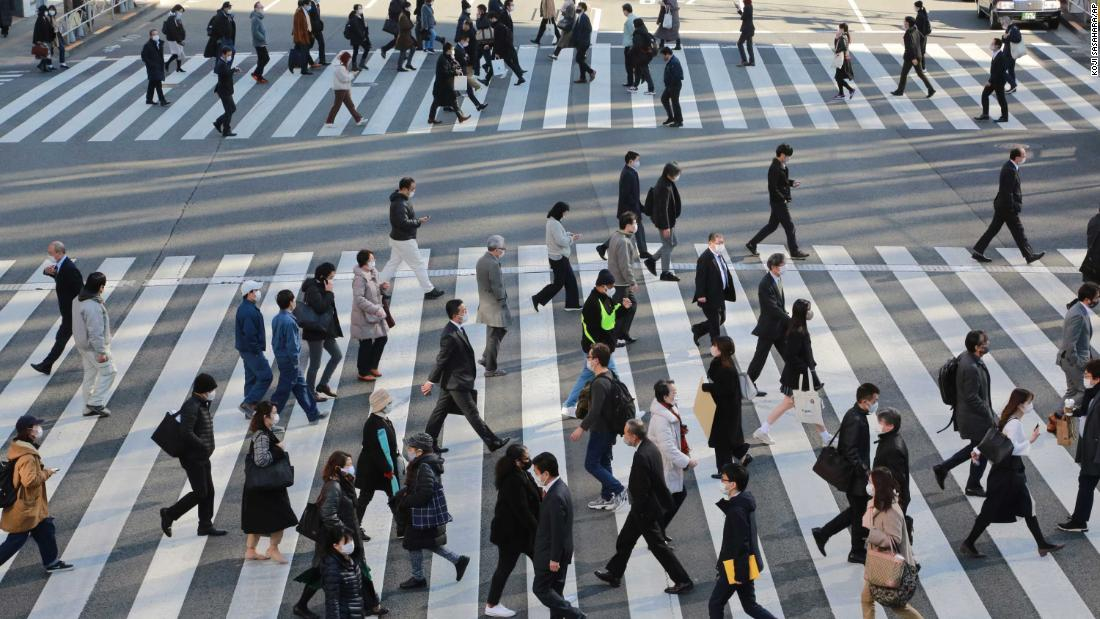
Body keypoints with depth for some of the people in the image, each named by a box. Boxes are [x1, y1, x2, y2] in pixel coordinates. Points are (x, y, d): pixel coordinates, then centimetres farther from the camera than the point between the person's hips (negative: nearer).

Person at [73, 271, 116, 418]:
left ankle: (89, 407, 27)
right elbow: (95, 332, -27)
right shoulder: (93, 307, -30)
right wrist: (101, 352, -20)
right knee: (108, 372, 5)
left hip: (82, 344, 9)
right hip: (94, 346, -9)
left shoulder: (78, 300, 1)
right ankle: (96, 403, 6)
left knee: (90, 375, 18)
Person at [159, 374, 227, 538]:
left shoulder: (202, 405, 12)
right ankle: (169, 514, 6)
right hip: (193, 458, -10)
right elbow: (186, 433, -28)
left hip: (202, 457, 10)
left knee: (209, 491, 12)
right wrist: (204, 446, -22)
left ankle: (205, 525, 20)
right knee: (200, 492, -6)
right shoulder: (191, 407, -20)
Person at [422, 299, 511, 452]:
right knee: (472, 412, 2)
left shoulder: (457, 329, 3)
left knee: (441, 410, 16)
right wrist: (431, 381, -16)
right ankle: (493, 442, 11)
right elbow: (441, 360, -22)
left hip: (452, 381, 10)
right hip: (457, 382, -10)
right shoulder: (449, 336, -27)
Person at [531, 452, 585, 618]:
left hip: (553, 552, -9)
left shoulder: (556, 497, -29)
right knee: (555, 589, 18)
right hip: (560, 550, 9)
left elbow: (558, 531, -24)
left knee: (540, 589, 2)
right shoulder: (558, 486, 2)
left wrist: (554, 559, -19)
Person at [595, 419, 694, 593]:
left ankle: (683, 581, 12)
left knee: (658, 546, 4)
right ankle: (614, 573, 38)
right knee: (625, 540, 22)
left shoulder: (642, 456, -30)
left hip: (646, 509, -10)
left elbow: (642, 490, -26)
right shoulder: (650, 446, -1)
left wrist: (637, 512, -14)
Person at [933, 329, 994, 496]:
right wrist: (988, 415, -16)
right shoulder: (971, 368, -32)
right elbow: (972, 398, -27)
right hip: (974, 417, -9)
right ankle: (973, 487, 32)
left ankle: (943, 468, 29)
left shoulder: (966, 356, -2)